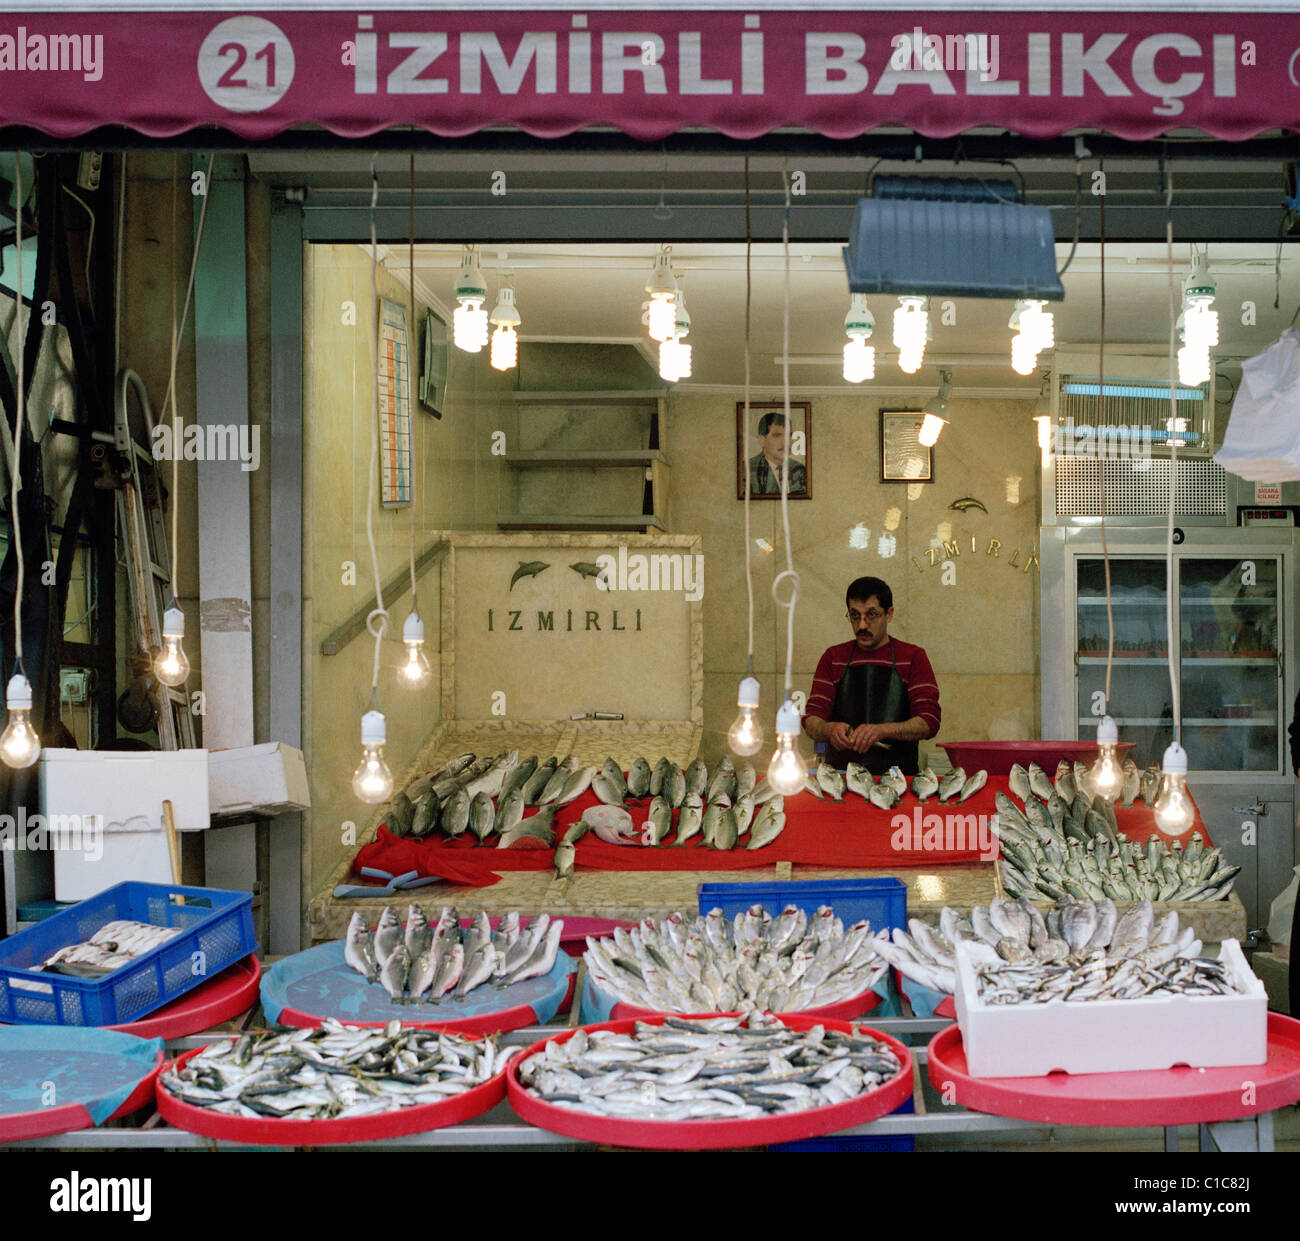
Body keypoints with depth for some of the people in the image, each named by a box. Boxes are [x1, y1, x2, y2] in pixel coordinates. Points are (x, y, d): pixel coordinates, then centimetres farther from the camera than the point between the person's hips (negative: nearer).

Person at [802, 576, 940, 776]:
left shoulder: (912, 657, 8)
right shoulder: (833, 658, 14)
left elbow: (929, 722, -1)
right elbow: (811, 722, 8)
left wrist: (881, 730, -18)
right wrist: (830, 729, -15)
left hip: (898, 775, -1)